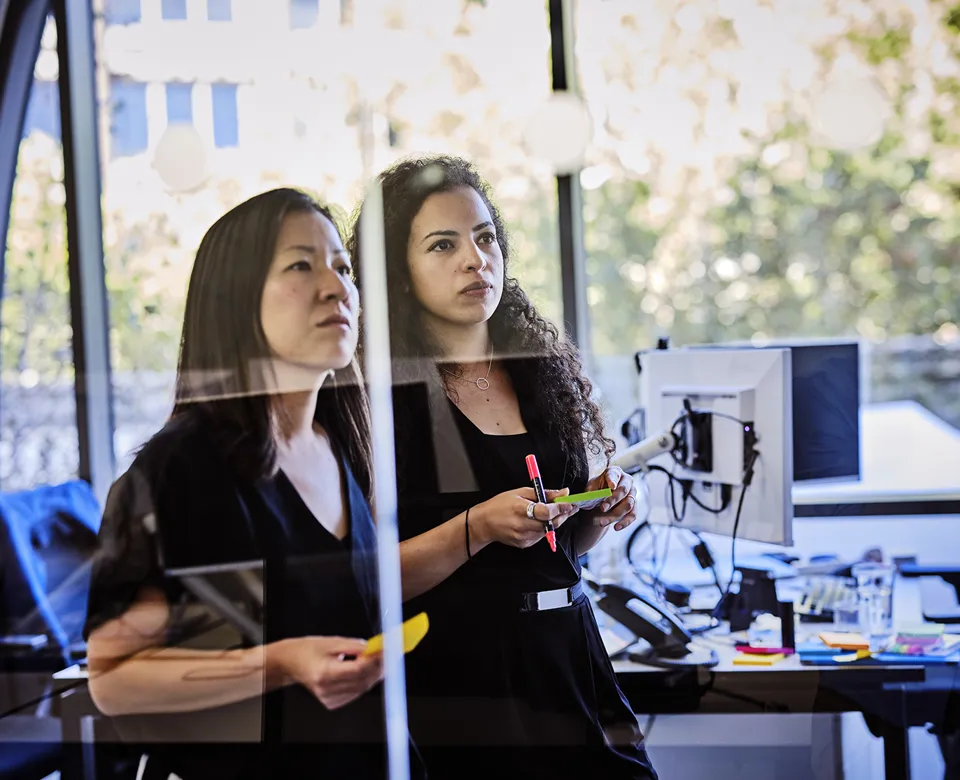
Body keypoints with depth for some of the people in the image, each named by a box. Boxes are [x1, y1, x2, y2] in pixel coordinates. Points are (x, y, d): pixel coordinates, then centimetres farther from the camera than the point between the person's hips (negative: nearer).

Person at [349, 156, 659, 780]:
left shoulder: (546, 370, 10)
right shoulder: (380, 393, -8)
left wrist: (601, 513, 1)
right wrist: (477, 528, -21)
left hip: (567, 661, 5)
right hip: (454, 676, -5)